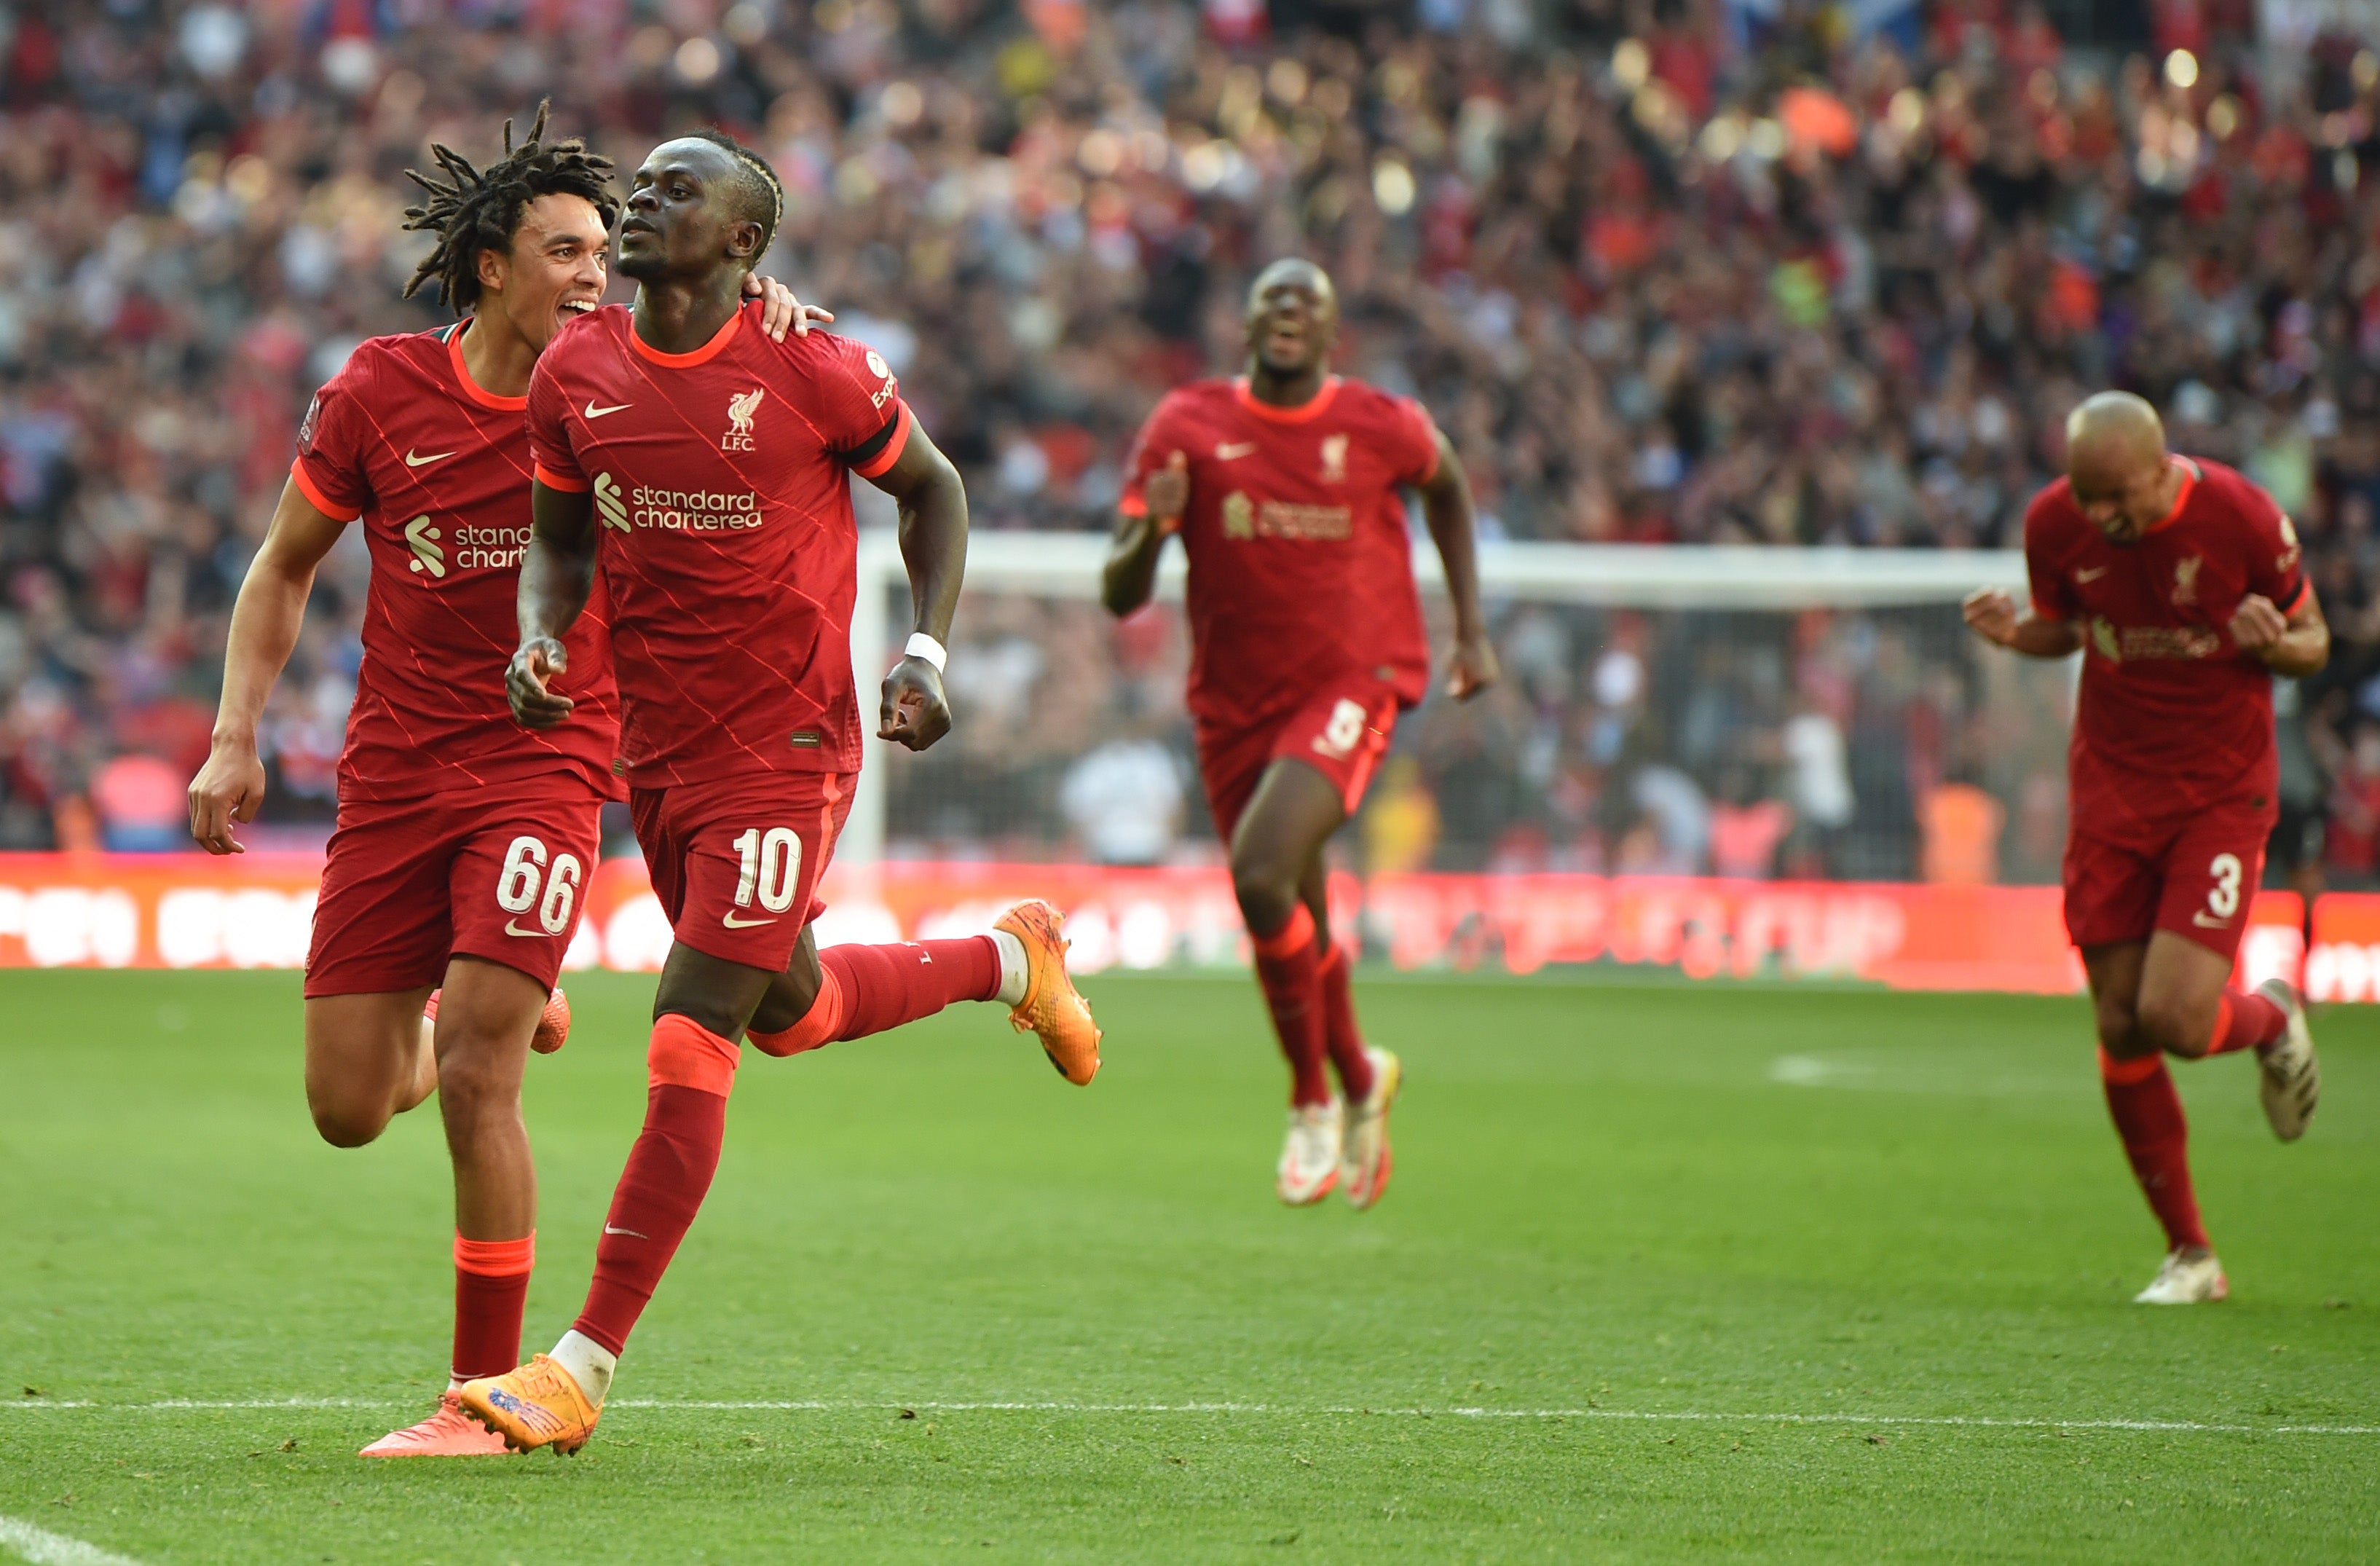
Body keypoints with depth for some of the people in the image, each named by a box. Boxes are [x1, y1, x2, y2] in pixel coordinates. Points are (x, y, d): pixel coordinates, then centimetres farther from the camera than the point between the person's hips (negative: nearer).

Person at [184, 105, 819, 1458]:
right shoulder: (381, 391, -1)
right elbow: (285, 568, 11)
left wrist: (768, 315, -18)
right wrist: (236, 738, 3)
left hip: (547, 766, -2)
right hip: (393, 773, 2)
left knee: (475, 1083, -16)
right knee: (348, 1110, 3)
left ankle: (487, 1395, -5)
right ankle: (503, 1005, 38)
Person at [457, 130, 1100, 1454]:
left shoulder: (811, 372, -14)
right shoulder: (578, 375, 0)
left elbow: (933, 489, 2)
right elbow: (562, 541, 13)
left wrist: (928, 653, -9)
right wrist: (539, 644, -7)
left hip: (784, 754, -6)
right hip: (658, 750, 7)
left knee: (690, 1048, -11)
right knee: (789, 1010, 23)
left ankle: (585, 1369, -8)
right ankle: (1010, 961, 51)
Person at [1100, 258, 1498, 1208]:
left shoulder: (1383, 427, -7)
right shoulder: (1187, 427, -5)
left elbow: (1447, 487, 18)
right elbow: (1120, 596, -7)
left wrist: (1471, 630, 15)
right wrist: (1151, 529, -28)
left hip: (1353, 680, -3)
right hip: (1236, 697, 3)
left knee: (1262, 872, -26)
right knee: (1293, 927, 13)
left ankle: (1313, 1104, -7)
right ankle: (1360, 1080, 45)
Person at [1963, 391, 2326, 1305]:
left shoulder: (2243, 518, -15)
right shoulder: (2054, 524, -7)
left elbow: (2312, 642, -2)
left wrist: (2275, 644, -26)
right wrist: (2013, 632, -11)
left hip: (2223, 792, -3)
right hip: (2111, 787, 3)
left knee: (2176, 1019, -17)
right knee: (2121, 1031, -1)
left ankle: (2269, 1018, 21)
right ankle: (2190, 1255, 14)